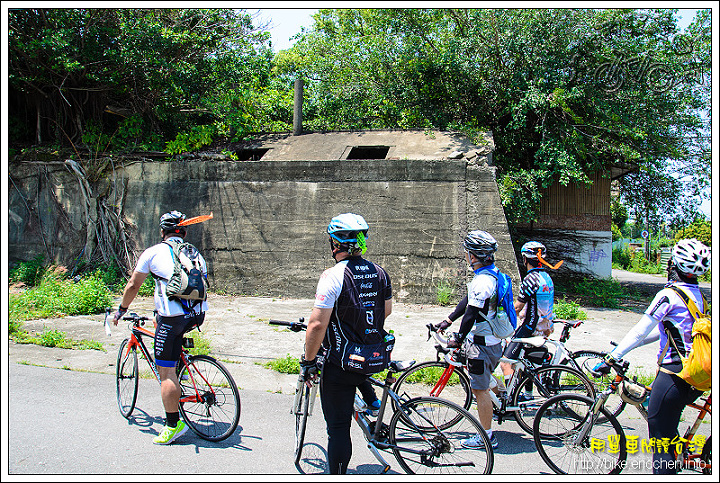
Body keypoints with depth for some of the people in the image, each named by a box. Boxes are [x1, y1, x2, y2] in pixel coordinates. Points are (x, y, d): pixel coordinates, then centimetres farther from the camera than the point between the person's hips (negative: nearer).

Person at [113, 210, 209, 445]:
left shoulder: (153, 252, 6)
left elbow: (133, 286, 11)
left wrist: (121, 310, 26)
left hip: (172, 317, -5)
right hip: (197, 315, 6)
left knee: (166, 372, 3)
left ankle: (173, 425, 5)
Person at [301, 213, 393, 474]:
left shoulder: (333, 276, -19)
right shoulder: (380, 272, 2)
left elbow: (317, 325, -21)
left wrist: (308, 360, -9)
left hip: (340, 365, -6)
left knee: (338, 428, 5)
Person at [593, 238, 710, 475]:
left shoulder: (669, 295, -14)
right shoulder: (698, 295, 12)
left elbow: (640, 331, -16)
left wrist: (611, 358, -12)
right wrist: (623, 346, 22)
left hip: (673, 374, -9)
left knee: (660, 441, -1)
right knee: (668, 432, 24)